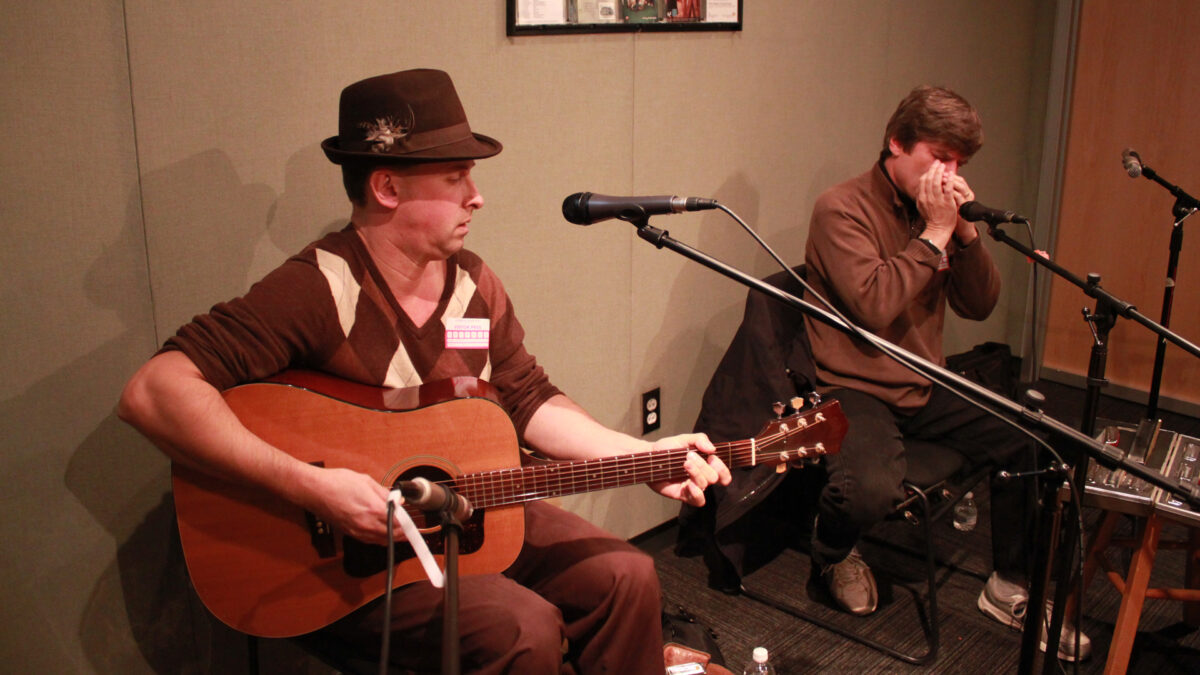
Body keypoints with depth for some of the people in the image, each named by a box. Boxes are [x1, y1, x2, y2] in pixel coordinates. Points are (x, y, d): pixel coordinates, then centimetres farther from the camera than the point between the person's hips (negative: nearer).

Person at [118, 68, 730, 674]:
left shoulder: (474, 284, 1)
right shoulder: (316, 290, -22)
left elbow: (530, 402, 8)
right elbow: (152, 392, -30)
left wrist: (643, 456, -5)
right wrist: (311, 488, -35)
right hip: (346, 556, -6)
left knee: (626, 577, -3)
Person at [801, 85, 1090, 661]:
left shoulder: (939, 209, 10)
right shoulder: (841, 209, -12)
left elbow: (979, 306, 8)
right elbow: (874, 307, -25)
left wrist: (965, 232, -7)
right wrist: (935, 233, -19)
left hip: (925, 387, 8)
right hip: (855, 389, -7)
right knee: (869, 490, -34)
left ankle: (1010, 588, 16)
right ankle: (833, 553, 5)